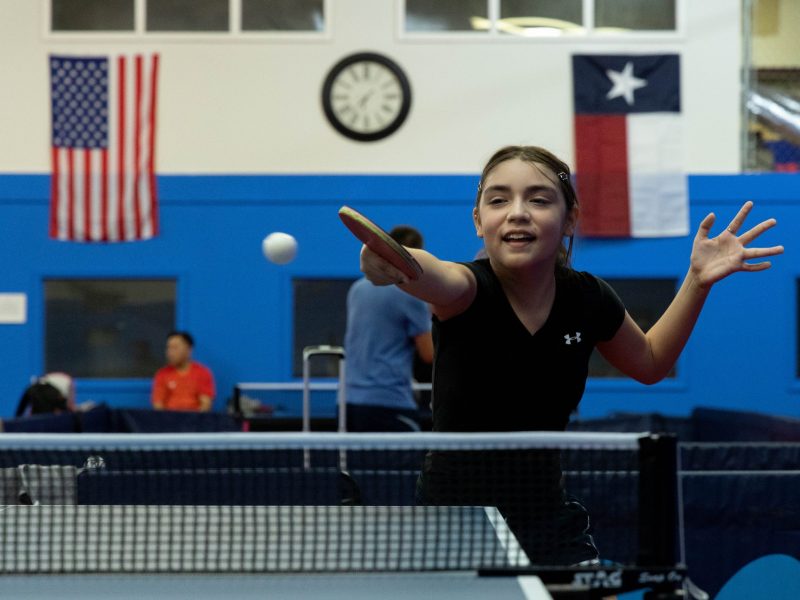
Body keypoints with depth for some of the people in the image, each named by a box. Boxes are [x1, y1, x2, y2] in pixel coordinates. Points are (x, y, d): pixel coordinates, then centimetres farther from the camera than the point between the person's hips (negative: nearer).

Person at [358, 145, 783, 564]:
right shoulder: (471, 288, -18)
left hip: (548, 520, 4)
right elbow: (437, 279, -45)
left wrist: (698, 280, 3)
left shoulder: (588, 300, -5)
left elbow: (648, 361, 17)